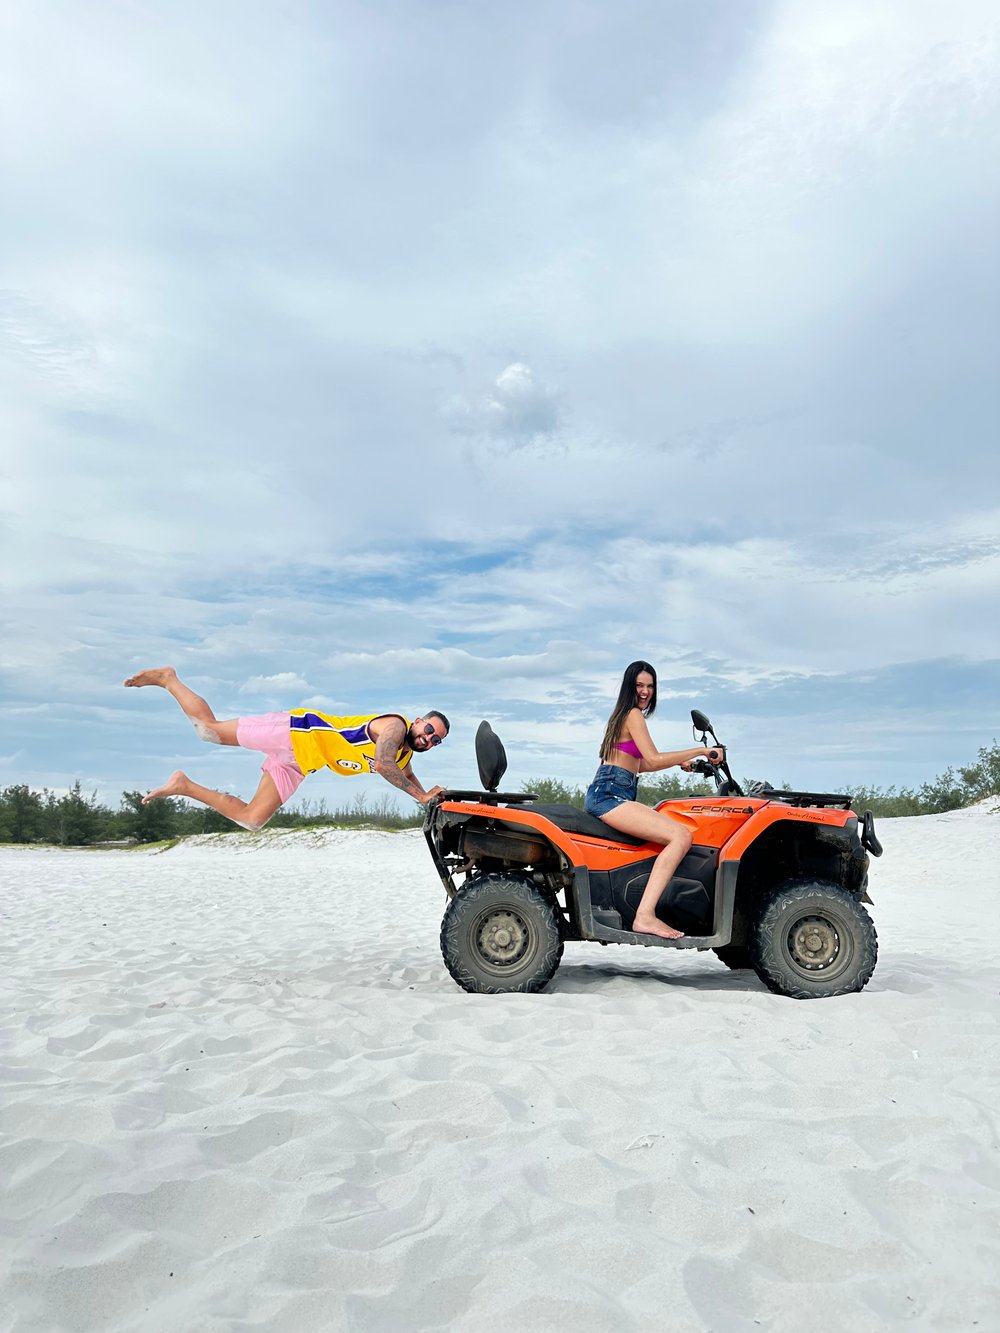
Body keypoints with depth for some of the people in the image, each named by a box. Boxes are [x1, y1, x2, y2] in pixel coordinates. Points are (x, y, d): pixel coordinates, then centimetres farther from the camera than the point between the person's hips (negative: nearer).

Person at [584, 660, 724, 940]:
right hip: (610, 794, -10)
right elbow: (654, 760, -15)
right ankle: (645, 916, -29)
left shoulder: (623, 715, 25)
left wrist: (680, 763, 25)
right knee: (681, 836, -22)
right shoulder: (634, 714, -5)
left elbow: (640, 764, 32)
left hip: (608, 795, 10)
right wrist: (701, 750, -10)